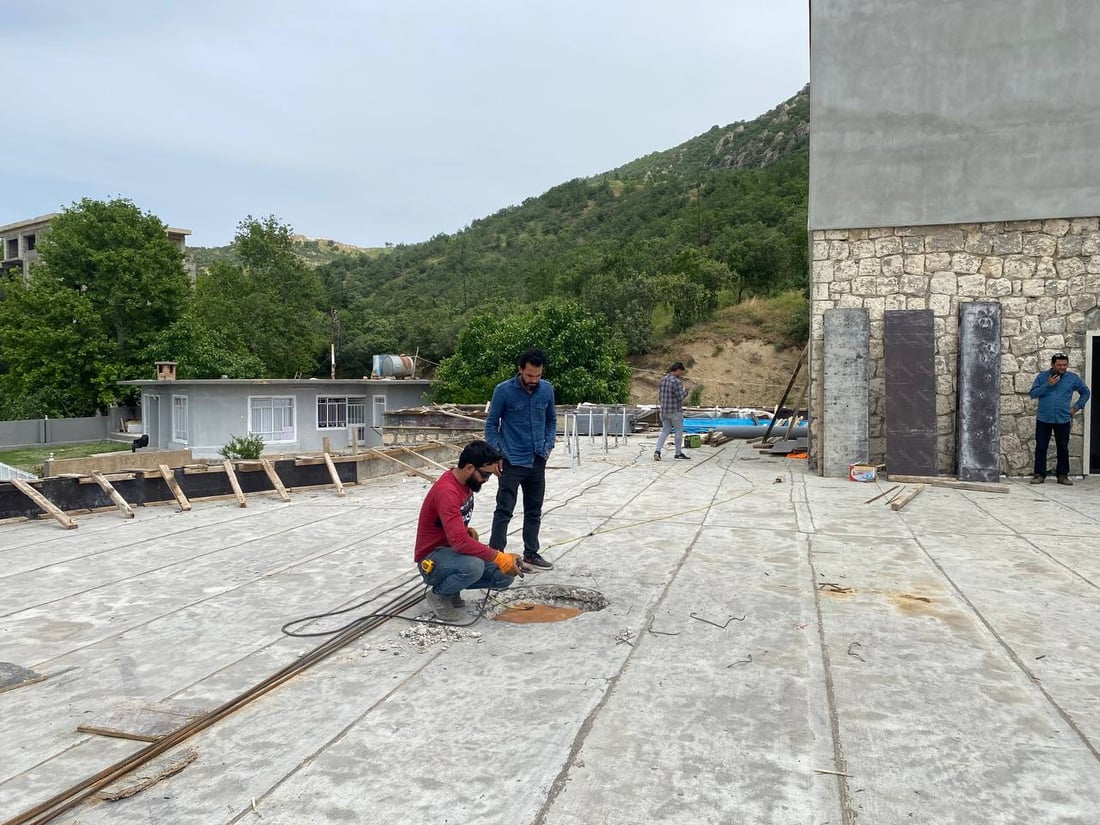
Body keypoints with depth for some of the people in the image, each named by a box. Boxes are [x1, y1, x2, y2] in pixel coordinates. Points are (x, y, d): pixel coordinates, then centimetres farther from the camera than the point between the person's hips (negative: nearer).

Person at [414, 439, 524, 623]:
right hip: (432, 559, -9)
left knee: (505, 575, -4)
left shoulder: (466, 481, 0)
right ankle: (438, 594, -8)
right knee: (473, 566, -38)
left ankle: (451, 587, 11)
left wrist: (467, 529, -2)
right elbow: (459, 541, -37)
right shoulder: (447, 492, -29)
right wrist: (499, 557, -35)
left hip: (454, 550, 9)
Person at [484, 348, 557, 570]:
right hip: (511, 462, -4)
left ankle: (531, 554, 26)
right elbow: (491, 424, -4)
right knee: (504, 511, -2)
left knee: (534, 511, 13)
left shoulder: (547, 389, 0)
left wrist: (548, 446, 3)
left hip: (538, 462, 5)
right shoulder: (503, 391, -12)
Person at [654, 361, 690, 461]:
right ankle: (678, 453, 18)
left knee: (665, 431, 12)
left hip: (664, 411, 7)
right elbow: (681, 397, -19)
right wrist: (685, 391, -1)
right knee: (679, 431, 10)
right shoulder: (676, 382, -17)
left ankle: (657, 451, -5)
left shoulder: (663, 380, 8)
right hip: (675, 411, -7)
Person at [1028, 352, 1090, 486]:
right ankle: (1039, 474, 6)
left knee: (1063, 449, 6)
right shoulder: (1042, 376, 1)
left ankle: (1063, 475, 16)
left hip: (1063, 420, 1)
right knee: (1040, 448, 0)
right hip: (1043, 419, -1)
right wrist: (1047, 385, -14)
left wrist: (1077, 407, 6)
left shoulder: (1073, 378, 5)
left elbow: (1085, 392, 17)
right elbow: (1032, 394, -4)